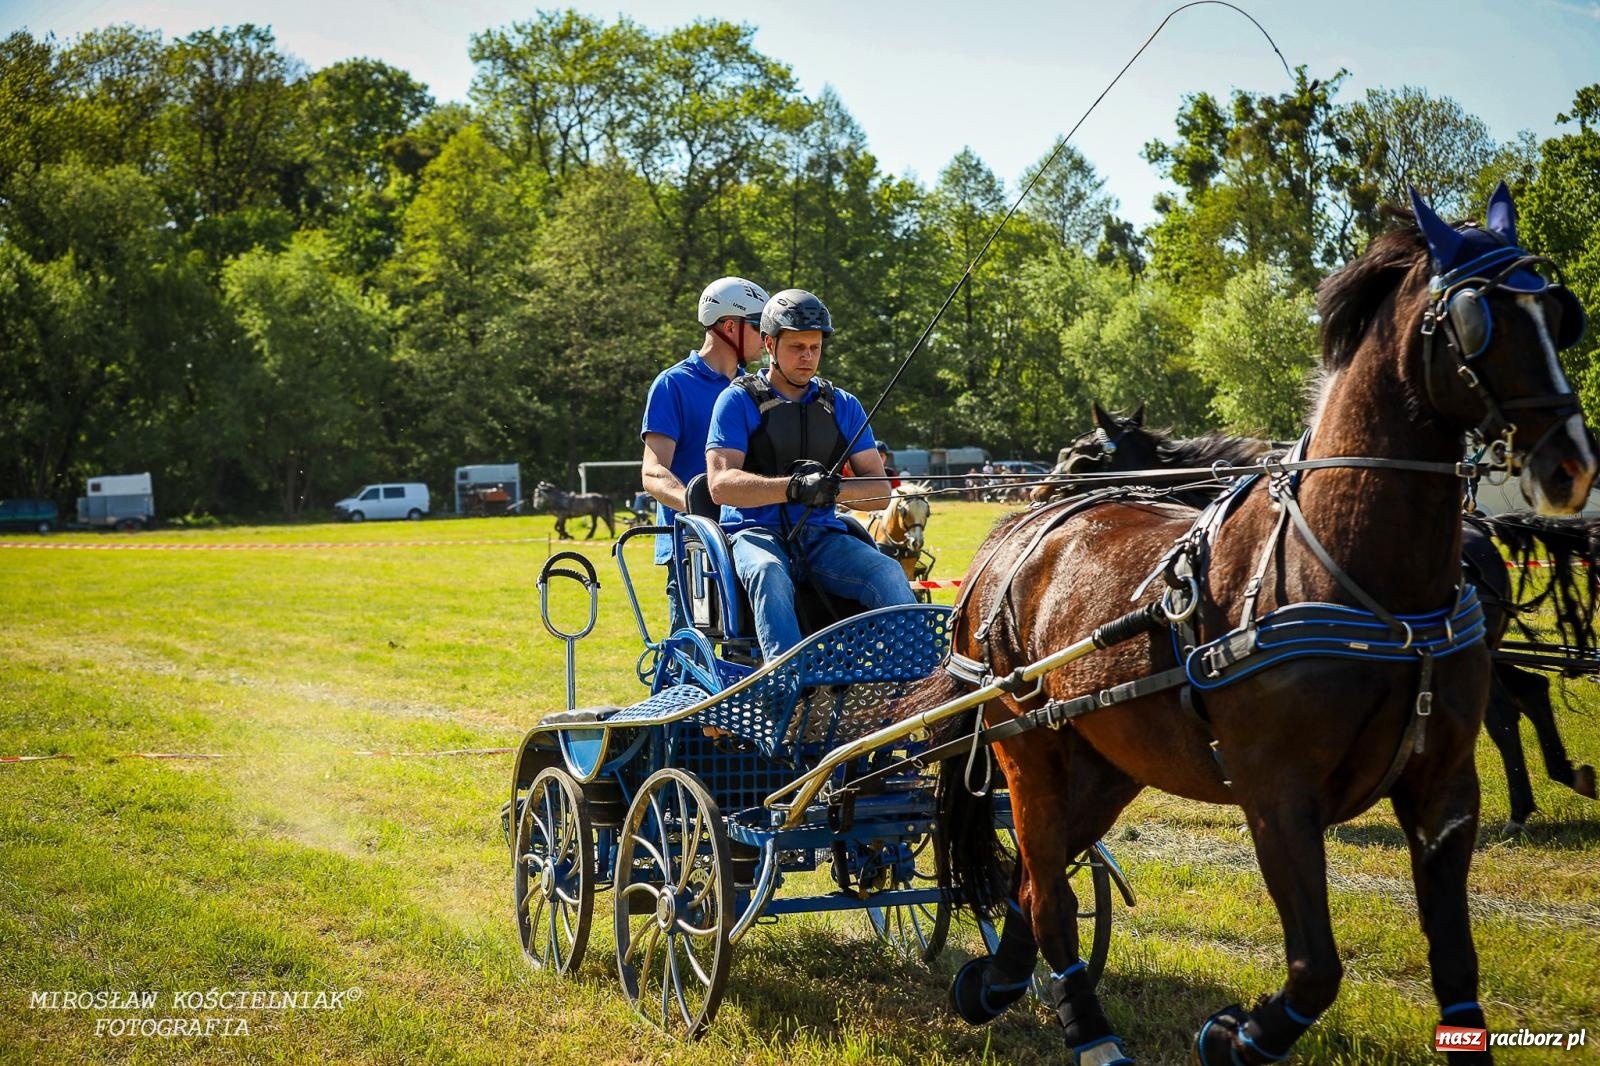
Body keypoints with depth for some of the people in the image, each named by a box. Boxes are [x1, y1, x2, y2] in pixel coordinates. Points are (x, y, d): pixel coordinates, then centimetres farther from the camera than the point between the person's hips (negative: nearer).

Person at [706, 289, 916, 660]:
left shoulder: (842, 406, 15)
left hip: (822, 535, 4)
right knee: (769, 574, -37)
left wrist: (835, 488, -15)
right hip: (757, 532, -4)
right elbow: (721, 484, -10)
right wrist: (792, 488, -25)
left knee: (888, 573, -24)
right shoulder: (739, 400, 3)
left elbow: (878, 487, 8)